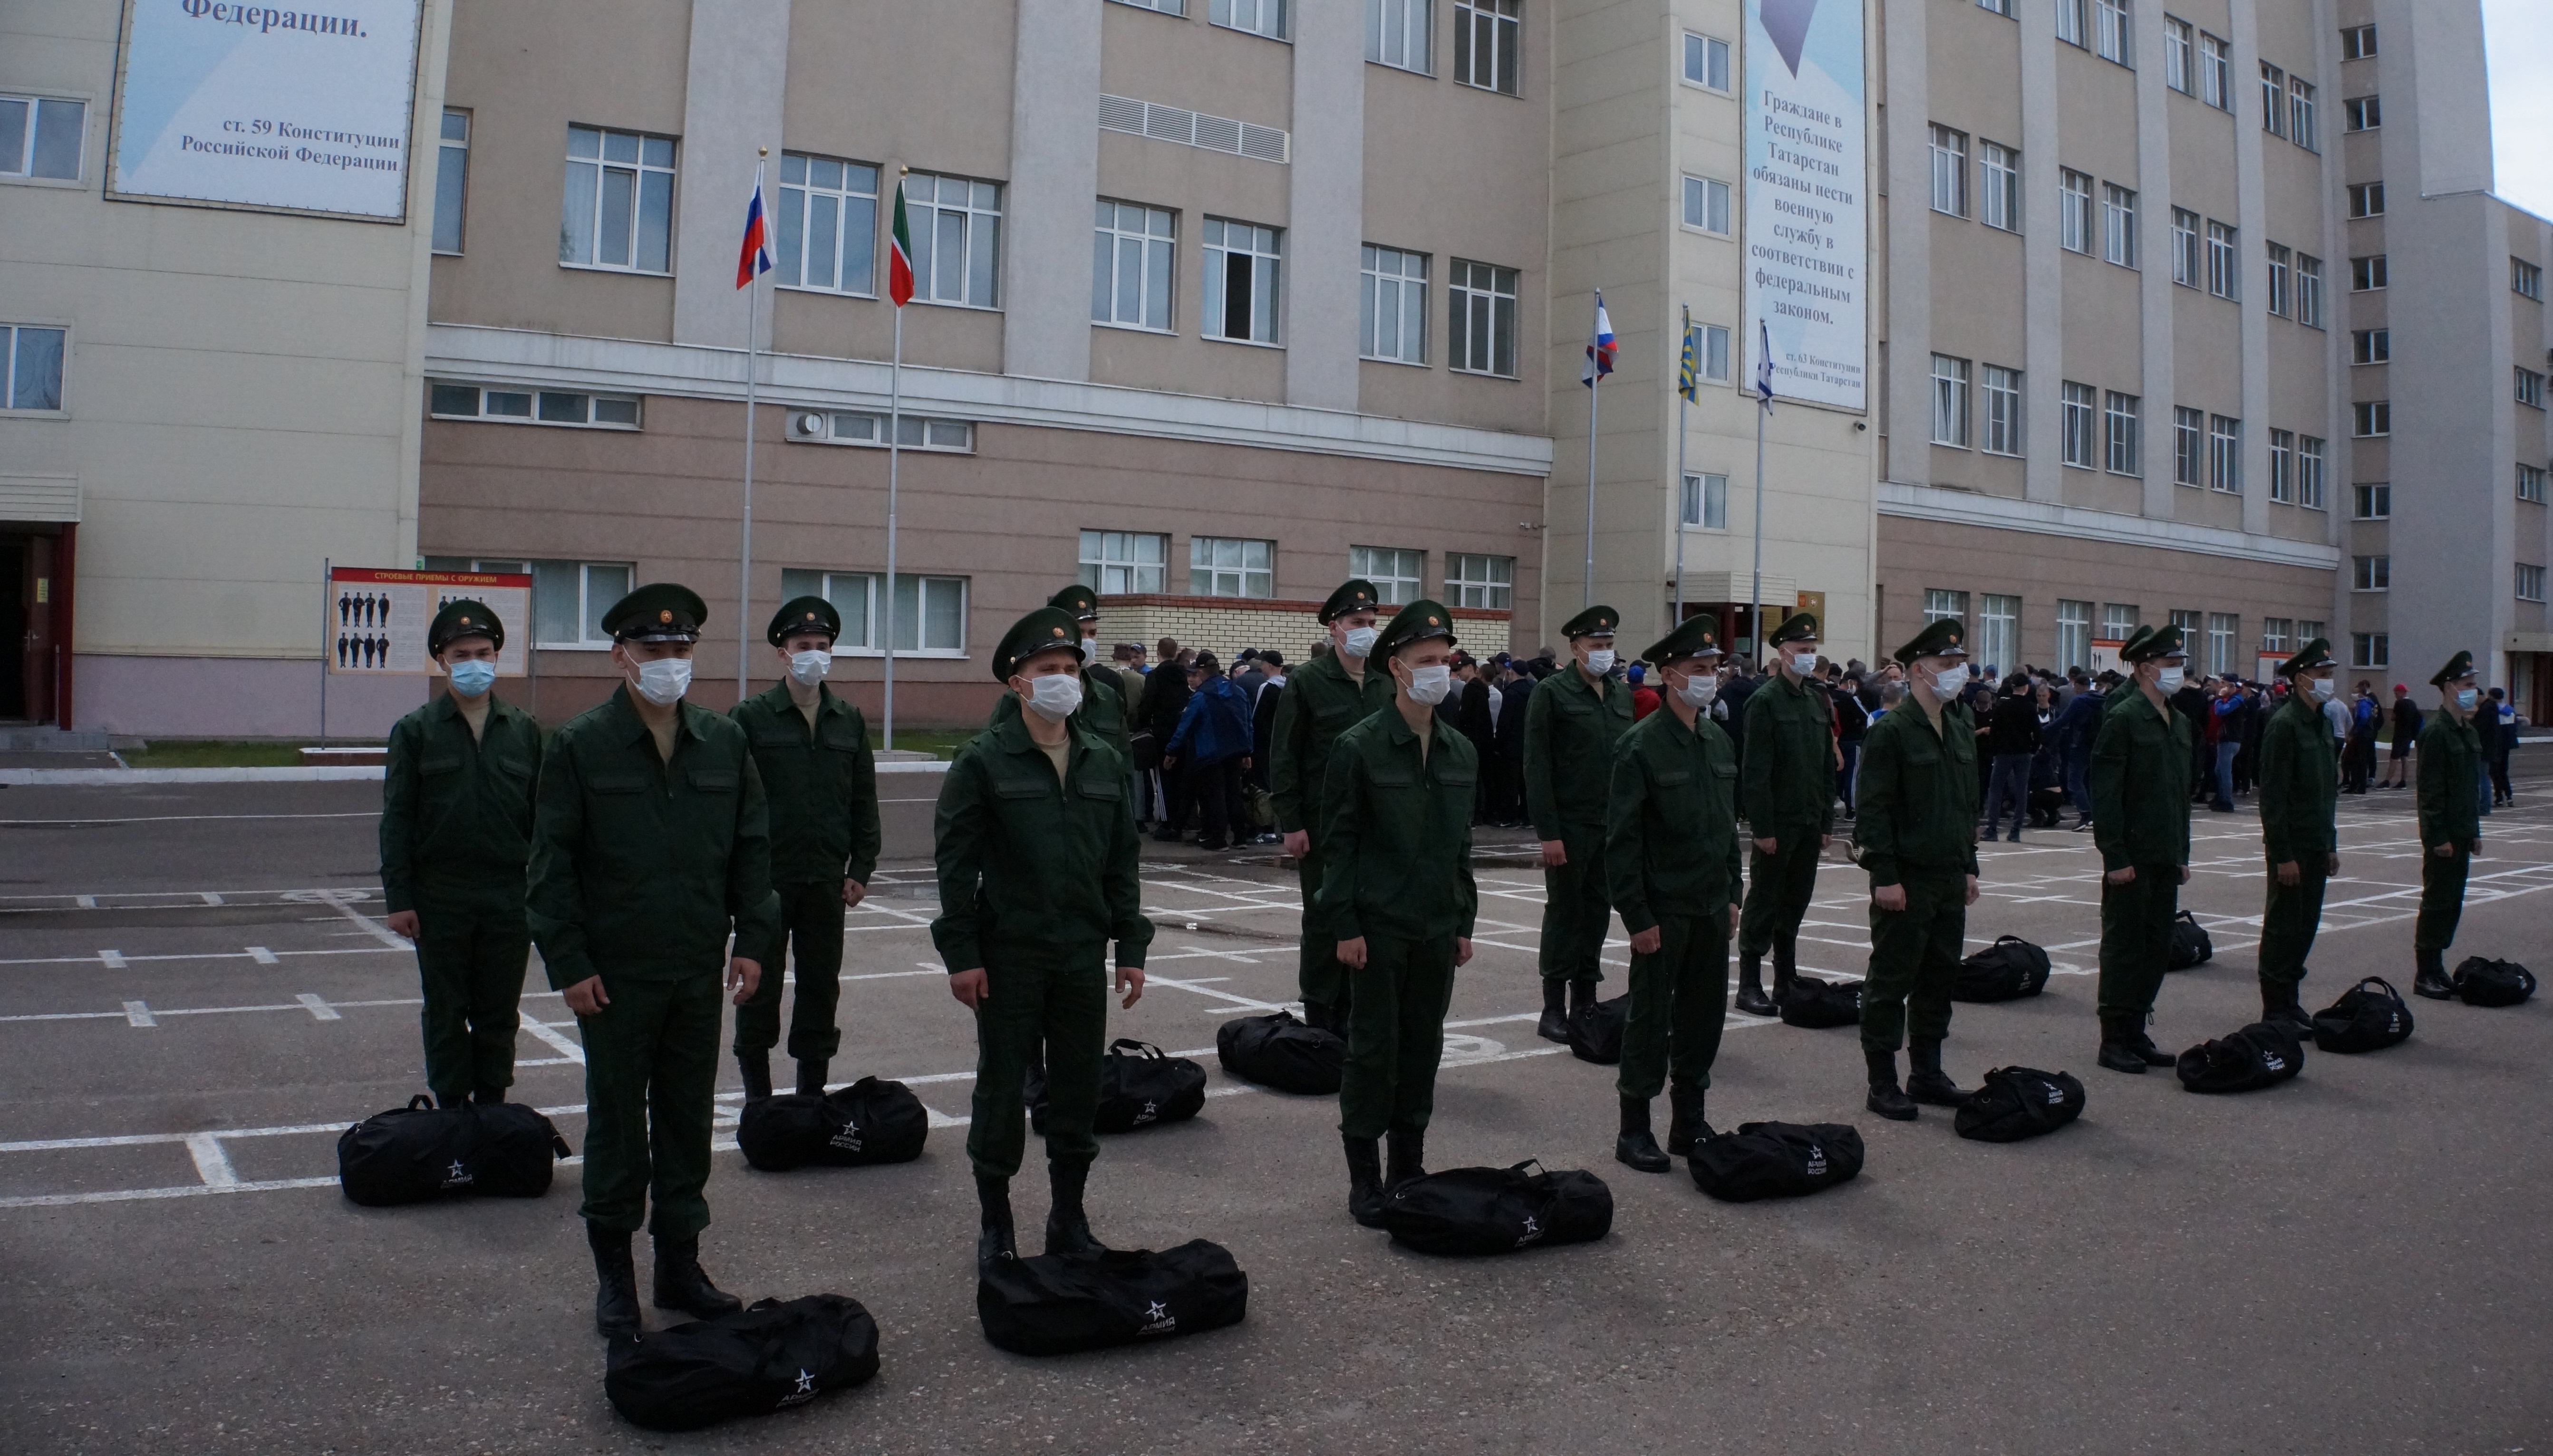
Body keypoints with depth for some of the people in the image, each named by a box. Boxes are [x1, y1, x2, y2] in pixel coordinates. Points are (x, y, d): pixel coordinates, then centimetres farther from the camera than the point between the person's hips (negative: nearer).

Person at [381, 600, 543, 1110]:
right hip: (440, 897, -1)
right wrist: (398, 898, -6)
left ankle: (492, 1106, 21)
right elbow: (396, 819, 0)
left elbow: (541, 815, 7)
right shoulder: (414, 731, 2)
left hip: (509, 896, 1)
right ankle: (451, 1112, 18)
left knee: (499, 1012, 9)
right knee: (445, 1012, 8)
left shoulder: (523, 730, 7)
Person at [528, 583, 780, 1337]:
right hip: (614, 973, -3)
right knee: (616, 1124, 8)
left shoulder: (724, 741, 6)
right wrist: (569, 963, -11)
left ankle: (680, 1265, 25)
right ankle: (614, 1273, 22)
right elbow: (552, 863, -6)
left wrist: (753, 940, 2)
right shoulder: (579, 745, -5)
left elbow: (751, 848, 9)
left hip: (698, 971, 4)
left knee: (689, 1120, 12)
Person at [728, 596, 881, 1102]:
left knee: (822, 989, 9)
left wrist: (860, 869, 5)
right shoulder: (750, 717, -2)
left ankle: (812, 1094, 20)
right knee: (760, 990, 5)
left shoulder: (850, 721, 10)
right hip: (767, 882, -3)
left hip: (828, 883, 3)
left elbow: (864, 802, 12)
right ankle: (758, 1097, 17)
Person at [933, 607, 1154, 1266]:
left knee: (1079, 1089, 11)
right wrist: (960, 952, -12)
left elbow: (1121, 861, 11)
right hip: (1008, 956, -4)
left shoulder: (1104, 761, 8)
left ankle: (1070, 1217, 26)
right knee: (1002, 1091, 6)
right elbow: (954, 860, -8)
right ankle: (995, 1222, 21)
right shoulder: (984, 760, -6)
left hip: (1083, 954, 4)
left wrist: (1131, 947, 7)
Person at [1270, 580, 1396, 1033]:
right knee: (1324, 920, 4)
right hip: (1322, 825, -4)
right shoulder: (1307, 681, -4)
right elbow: (1284, 757, -6)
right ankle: (1320, 1020, 14)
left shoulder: (1386, 682, 9)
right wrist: (1291, 823, -11)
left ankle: (1353, 1014, 17)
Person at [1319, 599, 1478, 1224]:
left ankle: (1409, 1167, 24)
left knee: (1424, 1047, 11)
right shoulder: (1358, 747, -8)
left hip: (1437, 930, 5)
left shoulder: (1461, 752, 9)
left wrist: (1464, 922, 12)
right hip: (1379, 929, -5)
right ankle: (1364, 1178, 12)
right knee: (1373, 1049, 1)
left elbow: (1461, 845, 14)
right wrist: (1344, 926, -12)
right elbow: (1337, 843, -8)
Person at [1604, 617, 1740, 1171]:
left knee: (1704, 1018, 12)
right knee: (1651, 1021, 2)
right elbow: (1622, 840, -14)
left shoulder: (1720, 741, 9)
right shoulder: (1641, 746, -13)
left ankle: (1689, 1124, 26)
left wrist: (1732, 894, 14)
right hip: (1664, 911, -7)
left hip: (1711, 908, 7)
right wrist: (1638, 917, -16)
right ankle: (1634, 1130, 14)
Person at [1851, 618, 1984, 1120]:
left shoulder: (1961, 729, 14)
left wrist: (1969, 867, 16)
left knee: (1939, 979, 13)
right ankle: (1882, 1083, 8)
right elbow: (1874, 810, -14)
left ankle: (1927, 1074, 24)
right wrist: (1885, 876, -18)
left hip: (1949, 878, 8)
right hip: (1906, 880, -8)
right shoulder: (1890, 731, -11)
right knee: (1891, 982, 0)